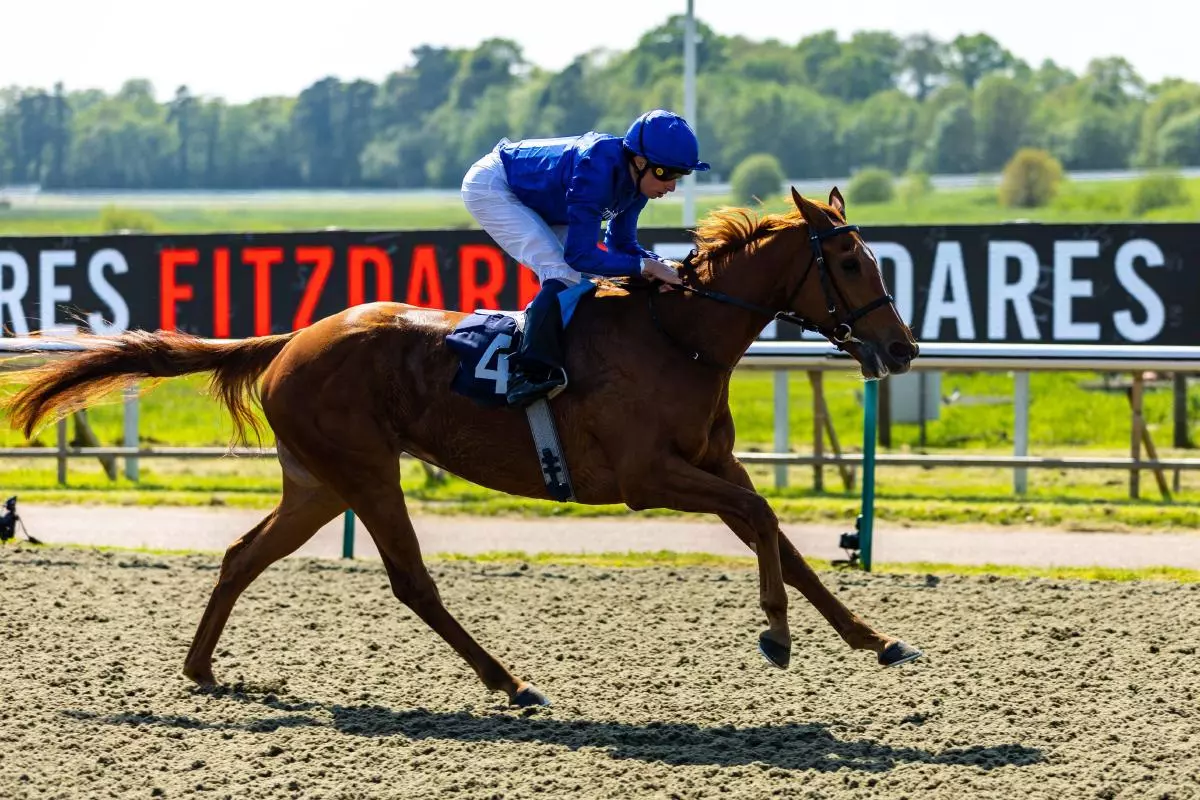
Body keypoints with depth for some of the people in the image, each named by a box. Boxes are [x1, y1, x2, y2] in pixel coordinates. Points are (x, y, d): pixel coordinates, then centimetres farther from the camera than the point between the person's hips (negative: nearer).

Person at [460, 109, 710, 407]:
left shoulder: (636, 178, -12)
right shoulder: (597, 170, -37)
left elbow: (621, 244, -1)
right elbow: (580, 255, -37)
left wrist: (661, 265, -20)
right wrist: (645, 265, -36)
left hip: (533, 202, 10)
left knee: (585, 281, 3)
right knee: (562, 273, -24)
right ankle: (532, 371, -33)